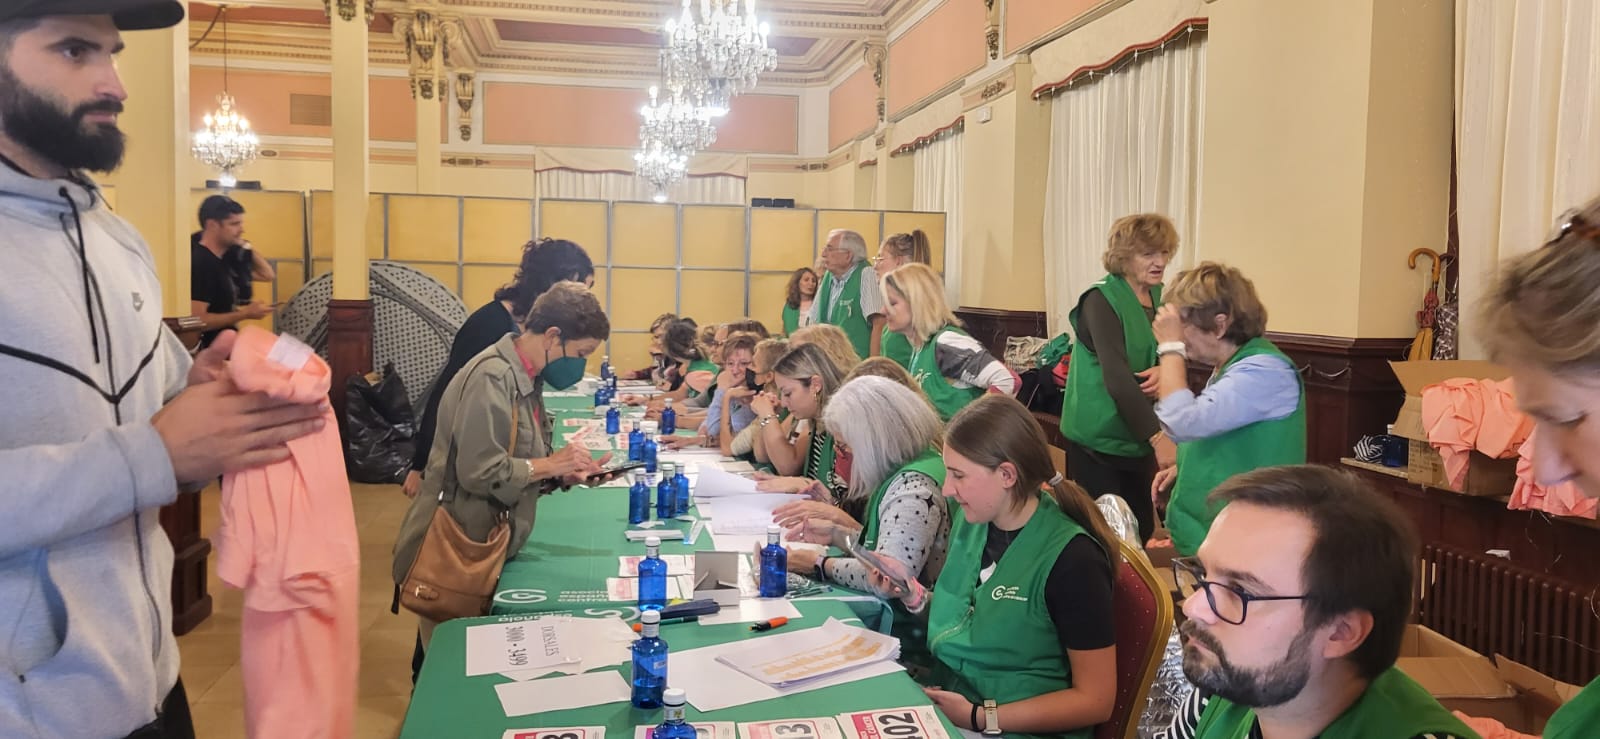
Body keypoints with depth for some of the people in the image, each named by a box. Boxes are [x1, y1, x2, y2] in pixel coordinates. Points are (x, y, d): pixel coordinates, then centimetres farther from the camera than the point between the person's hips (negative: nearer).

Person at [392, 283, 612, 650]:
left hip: (483, 552, 9)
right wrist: (550, 465, -15)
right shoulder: (493, 377, -20)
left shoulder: (524, 379, 8)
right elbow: (480, 472, -26)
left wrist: (566, 474, -4)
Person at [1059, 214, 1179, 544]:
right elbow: (1116, 375, -27)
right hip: (1099, 437, -6)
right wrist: (1157, 436, -36)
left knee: (1141, 529, 11)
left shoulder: (1161, 297, 5)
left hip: (1139, 437, 6)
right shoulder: (1102, 300, -16)